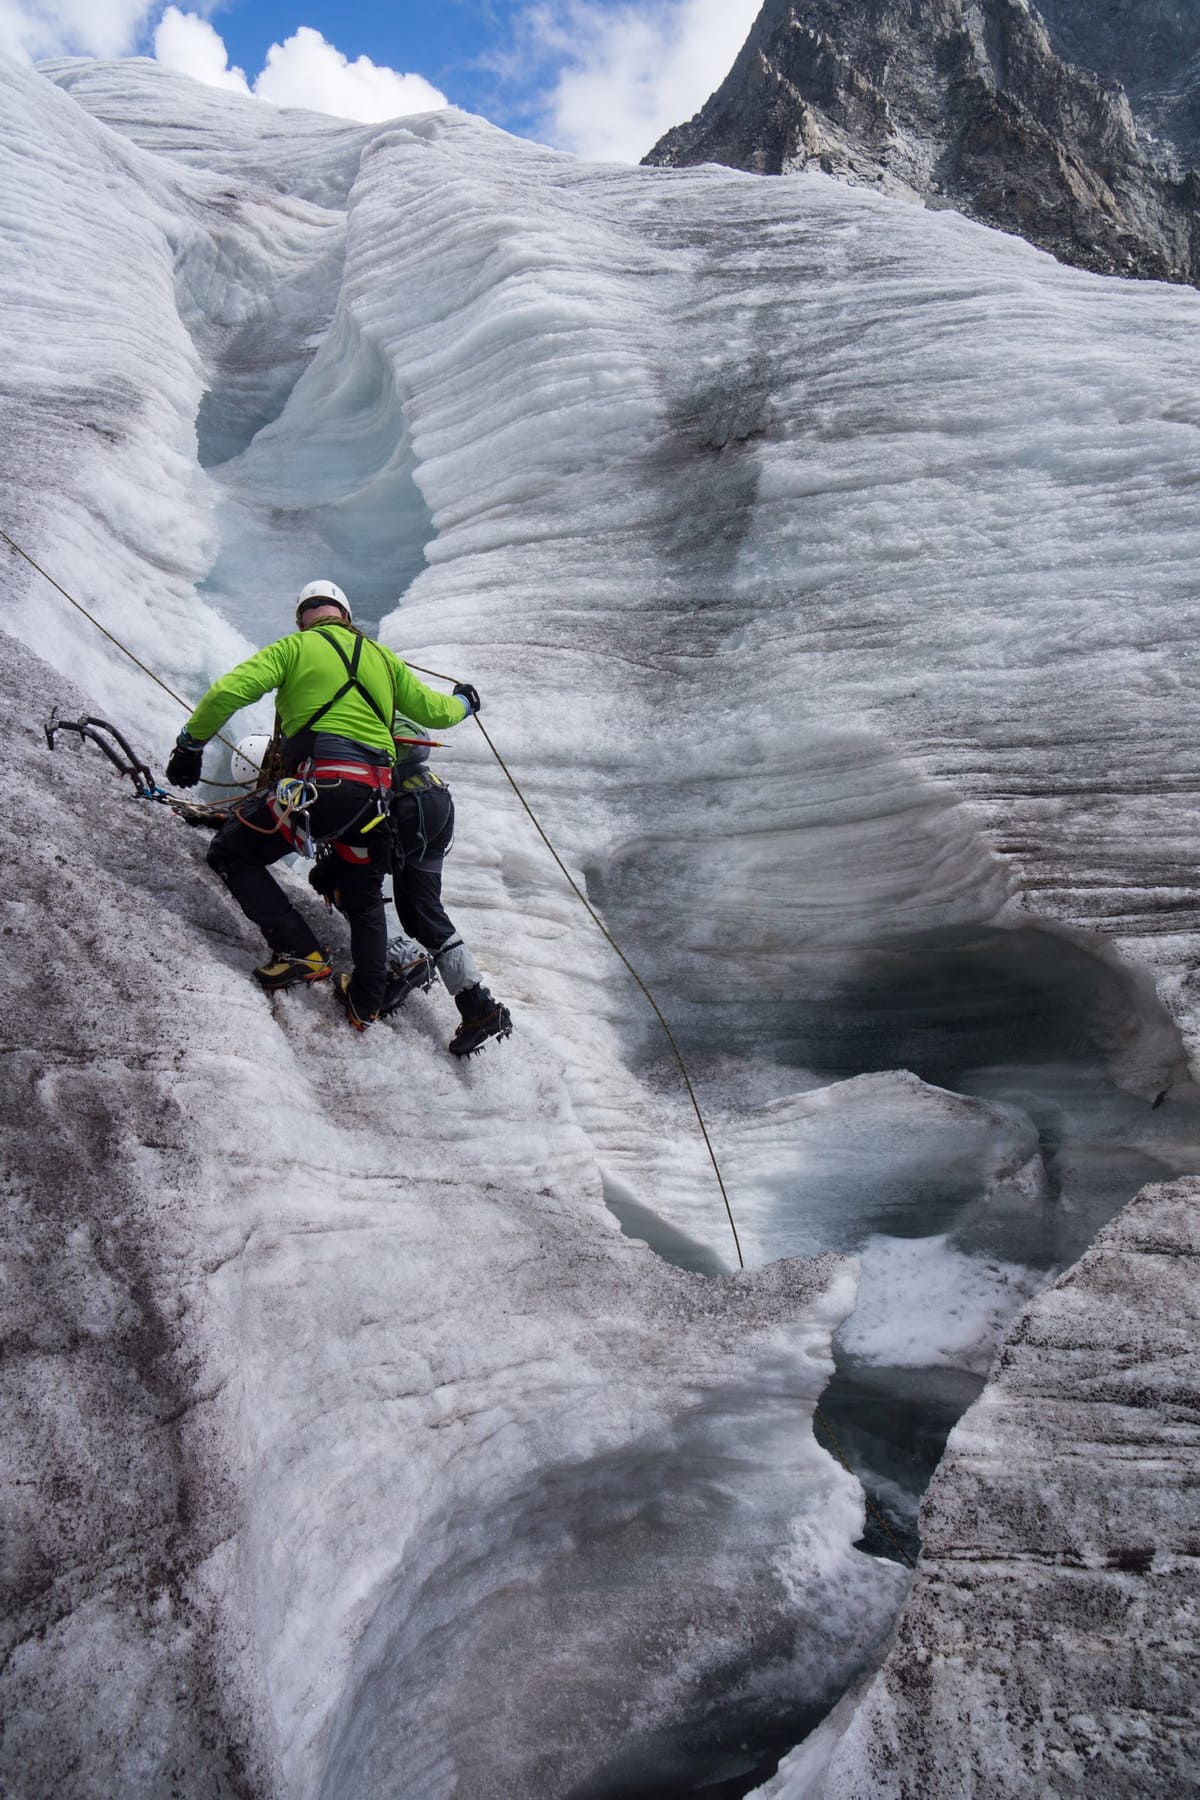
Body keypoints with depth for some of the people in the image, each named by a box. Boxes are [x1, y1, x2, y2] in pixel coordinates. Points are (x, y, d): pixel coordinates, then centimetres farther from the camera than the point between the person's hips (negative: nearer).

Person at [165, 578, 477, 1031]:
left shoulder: (294, 647, 8)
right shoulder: (382, 657, 21)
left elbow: (229, 691, -4)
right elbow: (432, 711, 28)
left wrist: (190, 744, 9)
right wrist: (463, 702, 50)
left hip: (320, 782, -5)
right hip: (375, 792, 6)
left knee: (232, 854, 11)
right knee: (365, 899, 25)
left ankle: (301, 952, 1)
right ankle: (365, 1004, 30)